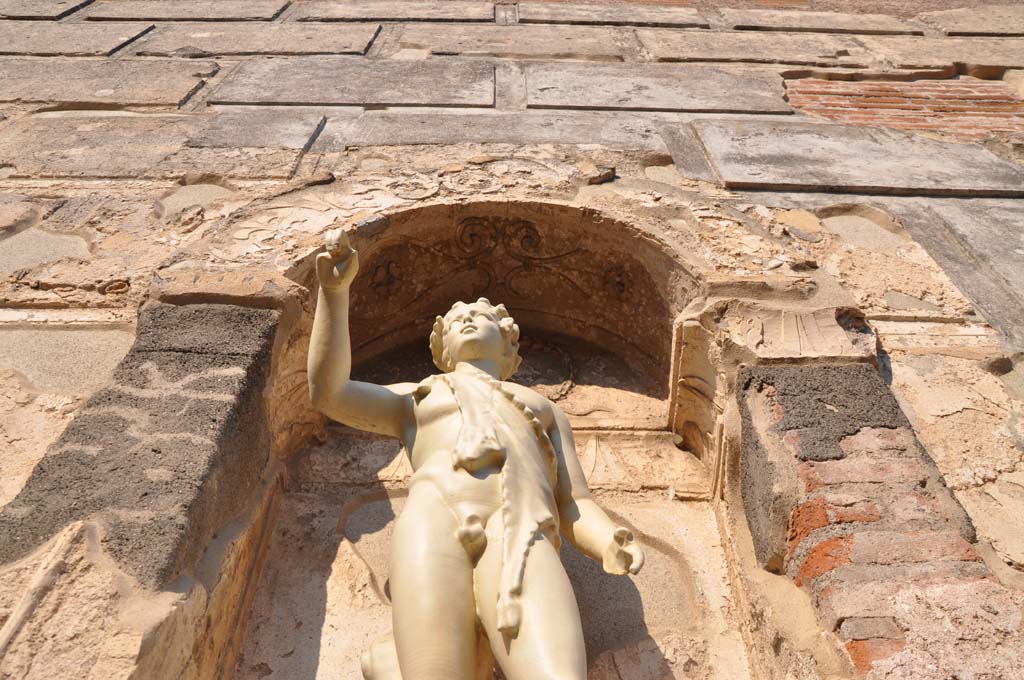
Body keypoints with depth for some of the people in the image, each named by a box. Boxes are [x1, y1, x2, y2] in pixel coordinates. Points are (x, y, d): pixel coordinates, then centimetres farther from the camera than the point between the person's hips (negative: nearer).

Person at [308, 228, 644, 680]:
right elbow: (329, 392, 18)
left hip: (520, 537, -1)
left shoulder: (545, 410, 38)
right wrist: (335, 289, 8)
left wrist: (611, 546, 0)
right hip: (434, 523, 1)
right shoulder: (415, 399, 36)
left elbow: (575, 508, 24)